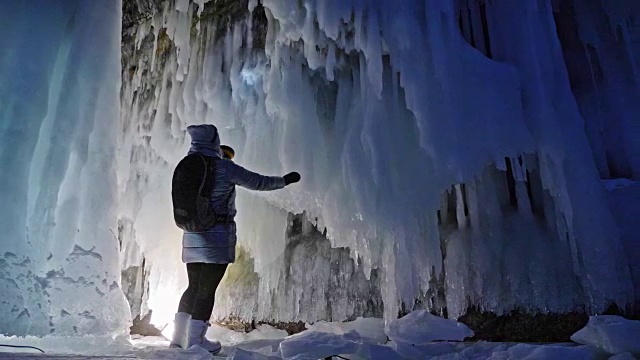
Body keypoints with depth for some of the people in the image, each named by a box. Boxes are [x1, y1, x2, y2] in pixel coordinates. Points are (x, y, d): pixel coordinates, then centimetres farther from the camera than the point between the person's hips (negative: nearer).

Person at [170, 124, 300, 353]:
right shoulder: (225, 167, -11)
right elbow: (258, 182, -3)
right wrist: (285, 180, 12)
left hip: (192, 237, 6)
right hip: (217, 237, -6)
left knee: (194, 286, 16)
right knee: (207, 289, 2)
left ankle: (179, 336, 21)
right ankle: (195, 340, 10)